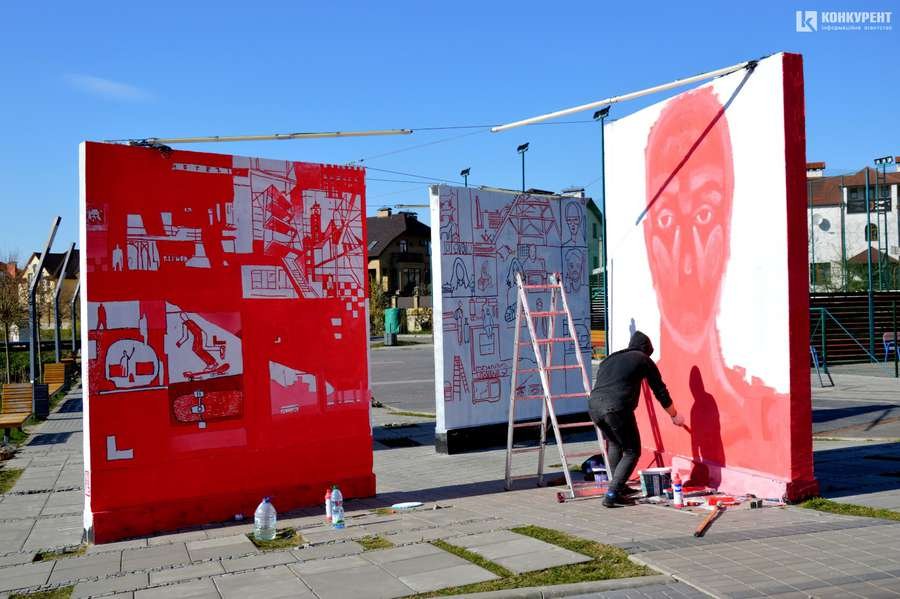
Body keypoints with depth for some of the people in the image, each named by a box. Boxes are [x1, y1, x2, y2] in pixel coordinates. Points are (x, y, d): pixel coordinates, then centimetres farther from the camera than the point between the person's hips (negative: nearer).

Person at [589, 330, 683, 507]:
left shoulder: (609, 359, 30)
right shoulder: (643, 360, 15)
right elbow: (660, 390, 20)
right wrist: (674, 416, 35)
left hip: (594, 405, 6)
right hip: (617, 408, -6)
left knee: (614, 443, 30)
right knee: (632, 452, 9)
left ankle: (619, 486, 35)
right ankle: (612, 494, -1)